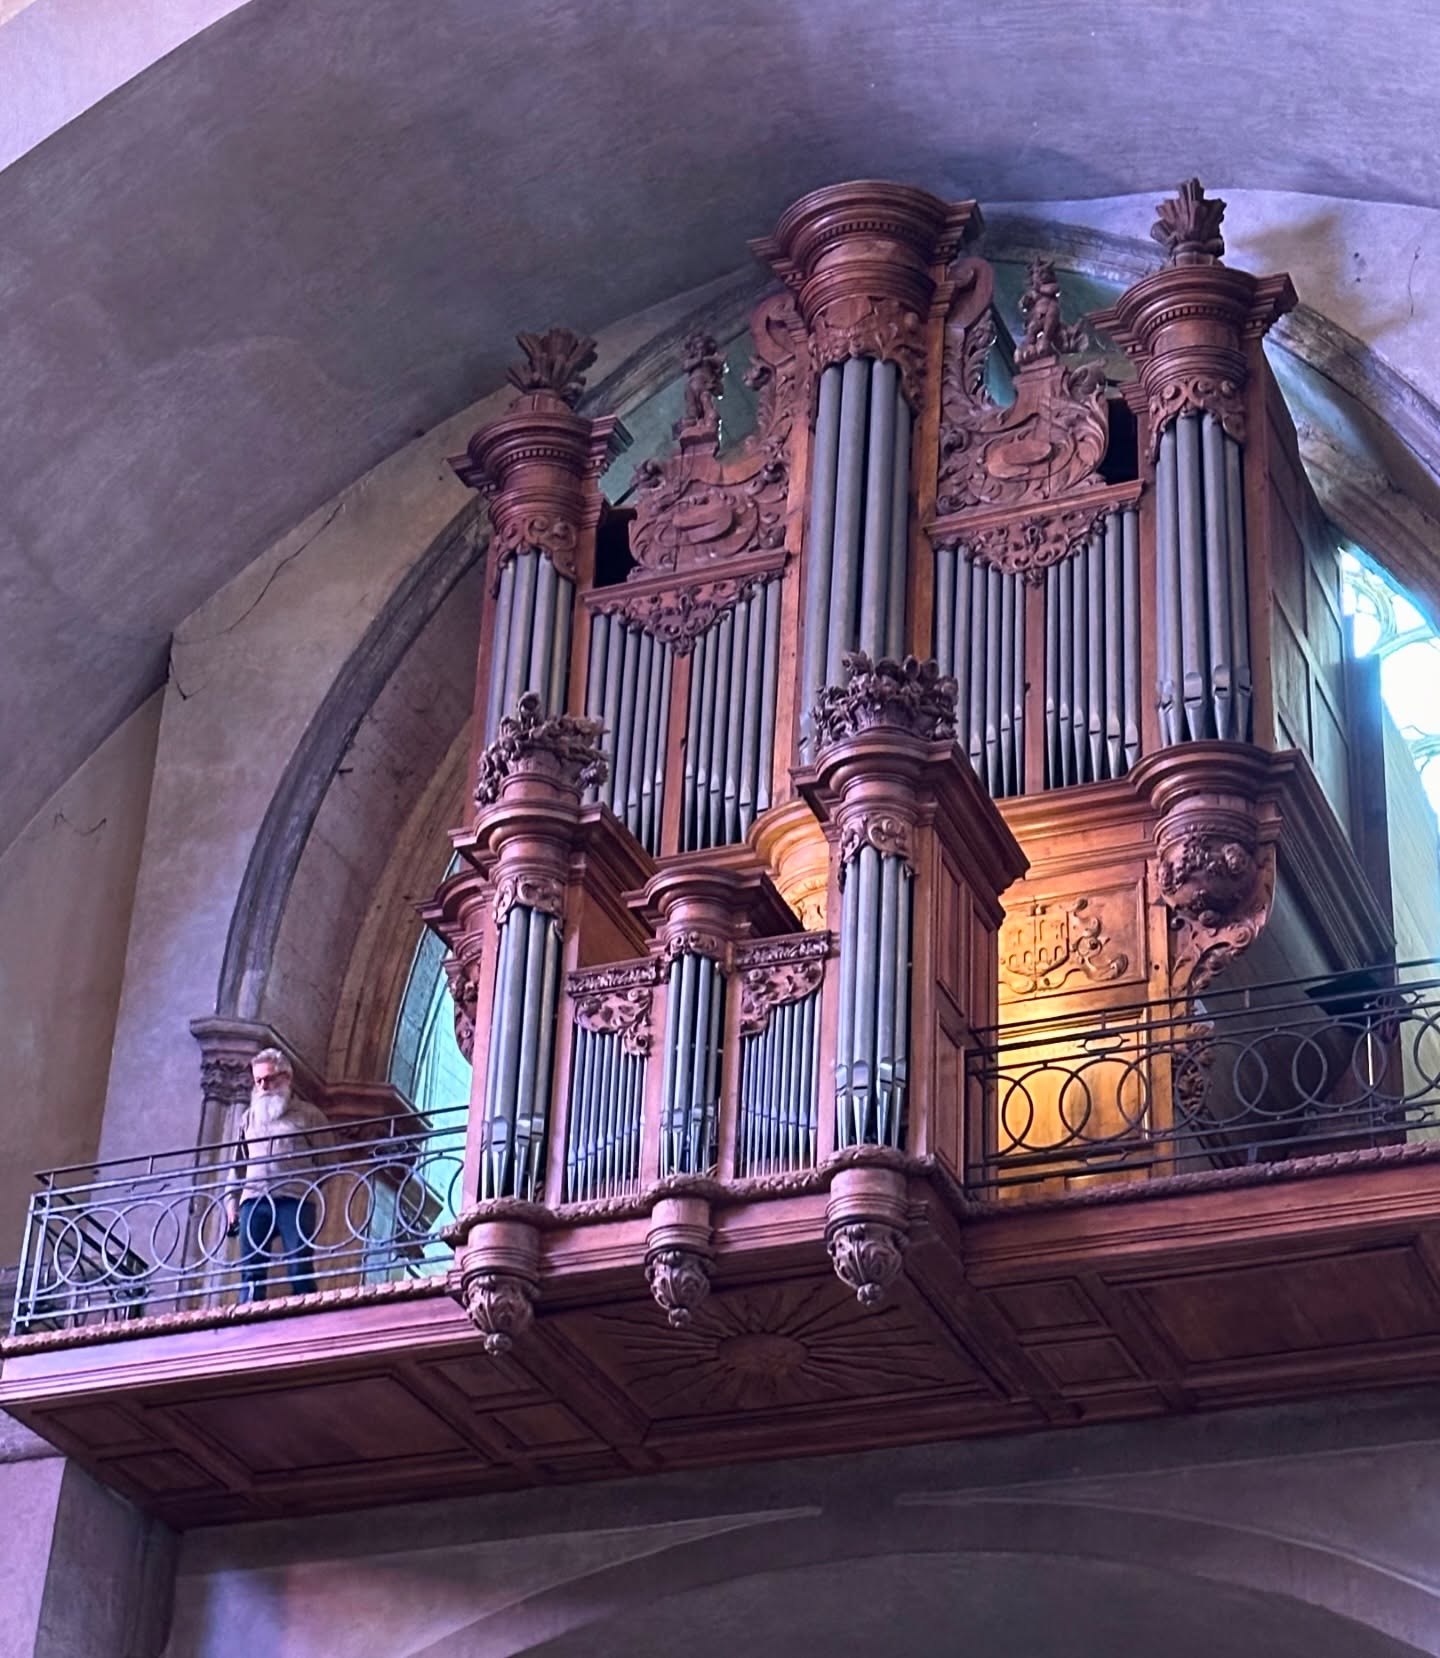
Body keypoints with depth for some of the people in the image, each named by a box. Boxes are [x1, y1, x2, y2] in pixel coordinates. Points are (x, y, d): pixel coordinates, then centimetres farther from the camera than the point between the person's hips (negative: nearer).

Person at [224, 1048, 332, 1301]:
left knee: (300, 1269, -11)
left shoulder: (309, 1116, 12)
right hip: (254, 1201, 4)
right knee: (251, 1270, -5)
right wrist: (231, 1201, 14)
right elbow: (238, 1165, 24)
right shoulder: (249, 1118, 24)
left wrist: (311, 1189, -6)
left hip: (294, 1199, -3)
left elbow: (325, 1163, 8)